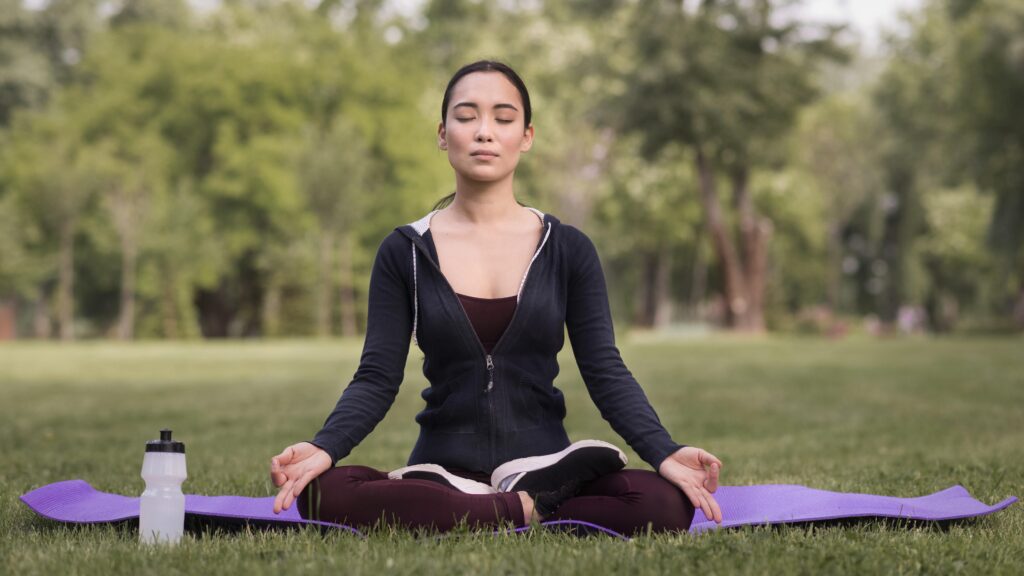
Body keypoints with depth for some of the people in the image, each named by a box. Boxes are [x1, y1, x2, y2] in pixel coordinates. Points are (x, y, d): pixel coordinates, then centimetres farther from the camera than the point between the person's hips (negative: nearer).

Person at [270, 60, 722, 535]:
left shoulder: (568, 250, 7)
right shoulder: (404, 253, 6)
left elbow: (606, 372, 1)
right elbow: (377, 378, 0)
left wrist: (665, 454, -17)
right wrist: (323, 447, -20)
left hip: (545, 467, 0)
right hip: (441, 472, 0)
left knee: (664, 503, -31)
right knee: (325, 493, -32)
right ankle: (530, 514, -22)